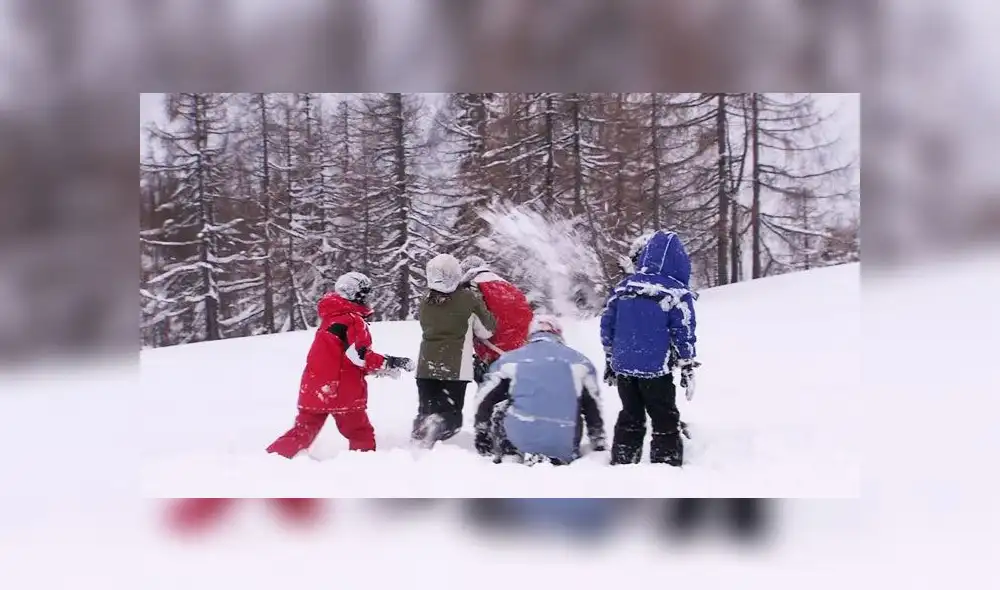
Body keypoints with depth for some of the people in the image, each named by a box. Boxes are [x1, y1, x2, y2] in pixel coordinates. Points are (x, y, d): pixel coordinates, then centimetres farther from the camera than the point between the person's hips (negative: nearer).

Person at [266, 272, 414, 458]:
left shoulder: (331, 317, 18)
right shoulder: (353, 320, -11)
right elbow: (360, 356, -21)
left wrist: (379, 368, 16)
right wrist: (389, 363, -14)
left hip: (315, 388, 8)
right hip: (343, 392, -8)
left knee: (303, 432, 10)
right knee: (361, 435, 5)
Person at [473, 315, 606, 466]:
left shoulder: (509, 360, 13)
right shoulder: (580, 361, 14)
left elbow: (485, 401, 17)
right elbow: (593, 408, 19)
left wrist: (481, 439, 29)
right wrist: (599, 447, 30)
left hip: (520, 441, 1)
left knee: (498, 409, 26)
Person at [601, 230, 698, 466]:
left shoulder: (624, 286, 7)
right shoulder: (676, 293, -8)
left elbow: (607, 325, 11)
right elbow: (683, 335, -9)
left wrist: (610, 360, 19)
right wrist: (688, 370, -1)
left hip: (623, 366, 5)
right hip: (655, 369, -5)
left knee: (630, 418, 18)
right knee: (665, 421, 4)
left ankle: (621, 464, 19)